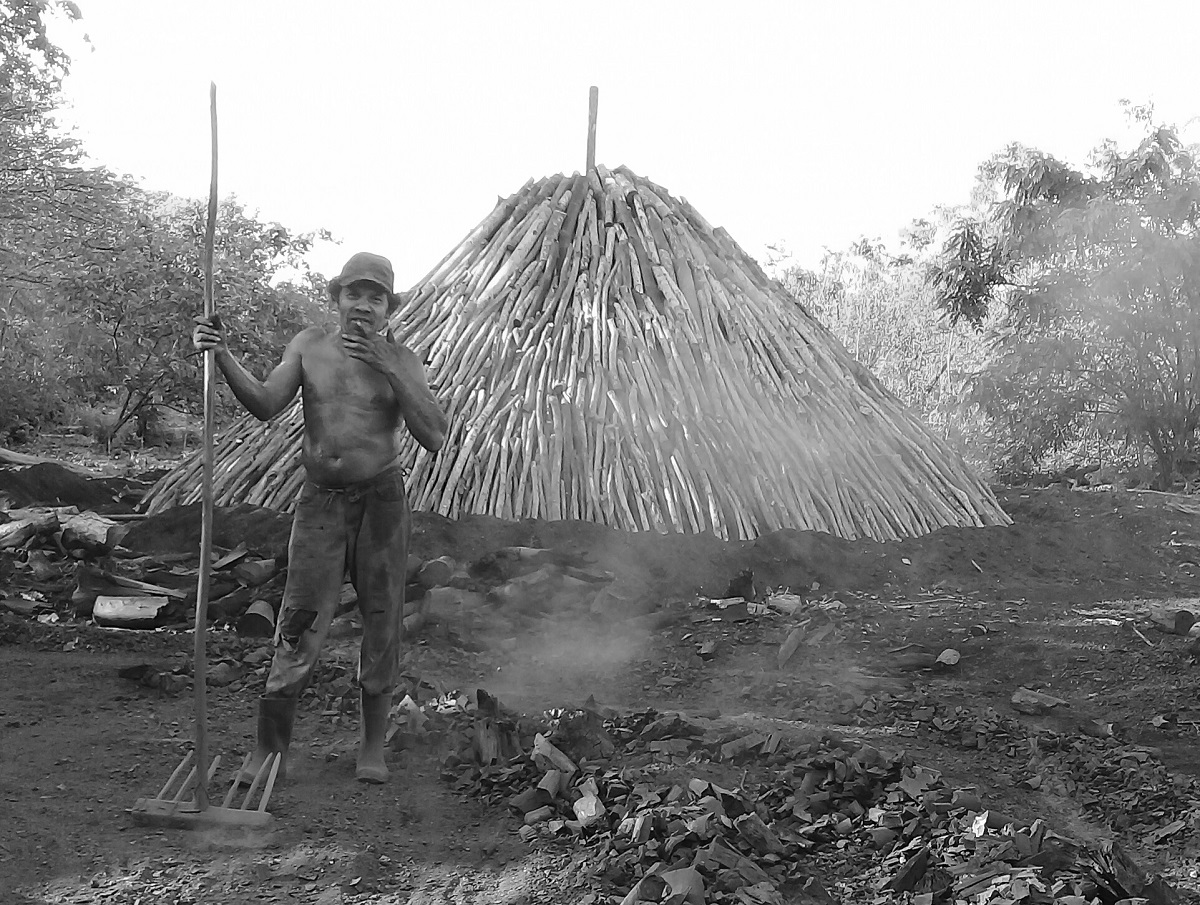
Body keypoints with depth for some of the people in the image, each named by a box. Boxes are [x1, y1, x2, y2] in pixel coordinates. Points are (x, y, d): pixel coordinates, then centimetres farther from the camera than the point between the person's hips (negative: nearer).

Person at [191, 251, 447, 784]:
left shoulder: (401, 360, 0)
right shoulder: (309, 346, 5)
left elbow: (434, 437, -12)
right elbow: (265, 404, -6)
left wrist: (389, 371, -19)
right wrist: (222, 356, -20)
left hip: (382, 500, 0)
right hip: (320, 501, 0)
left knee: (382, 623, 5)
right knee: (299, 625, -5)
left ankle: (372, 745, 19)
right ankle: (271, 749, 5)